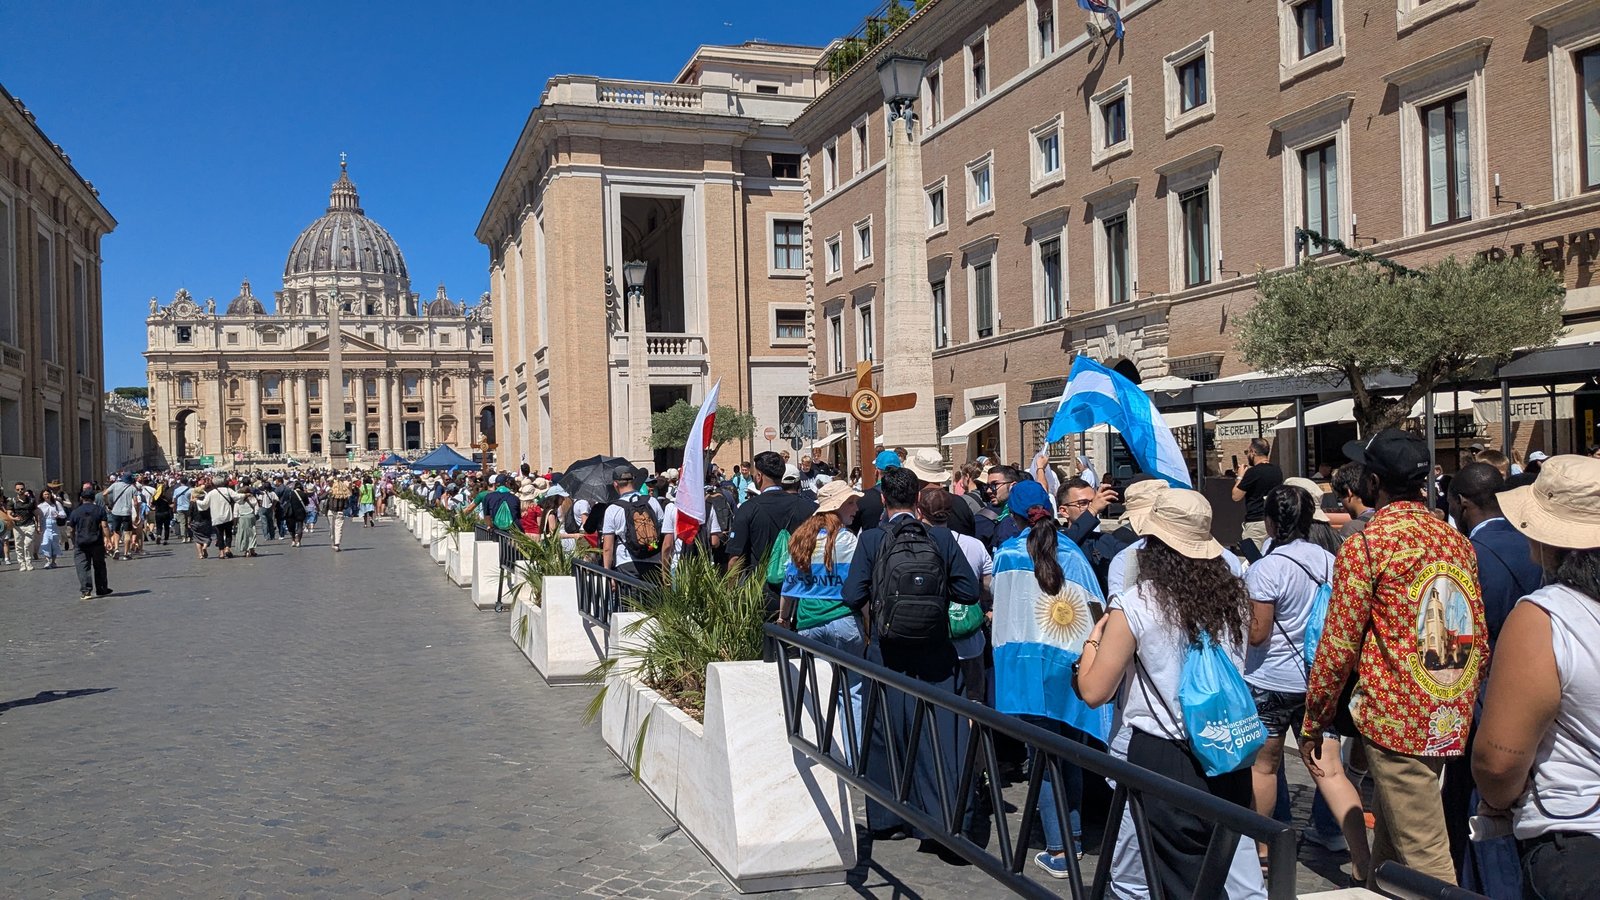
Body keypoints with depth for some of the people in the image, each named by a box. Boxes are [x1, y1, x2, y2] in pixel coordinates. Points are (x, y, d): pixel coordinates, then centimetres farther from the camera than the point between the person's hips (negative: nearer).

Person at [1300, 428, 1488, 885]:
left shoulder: (1365, 545, -12)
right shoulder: (1457, 541, 9)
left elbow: (1339, 646, -12)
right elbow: (1481, 641, 13)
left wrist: (1313, 724, -3)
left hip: (1396, 719, -7)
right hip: (1452, 721, 8)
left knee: (1425, 857, -3)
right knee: (1389, 840, 20)